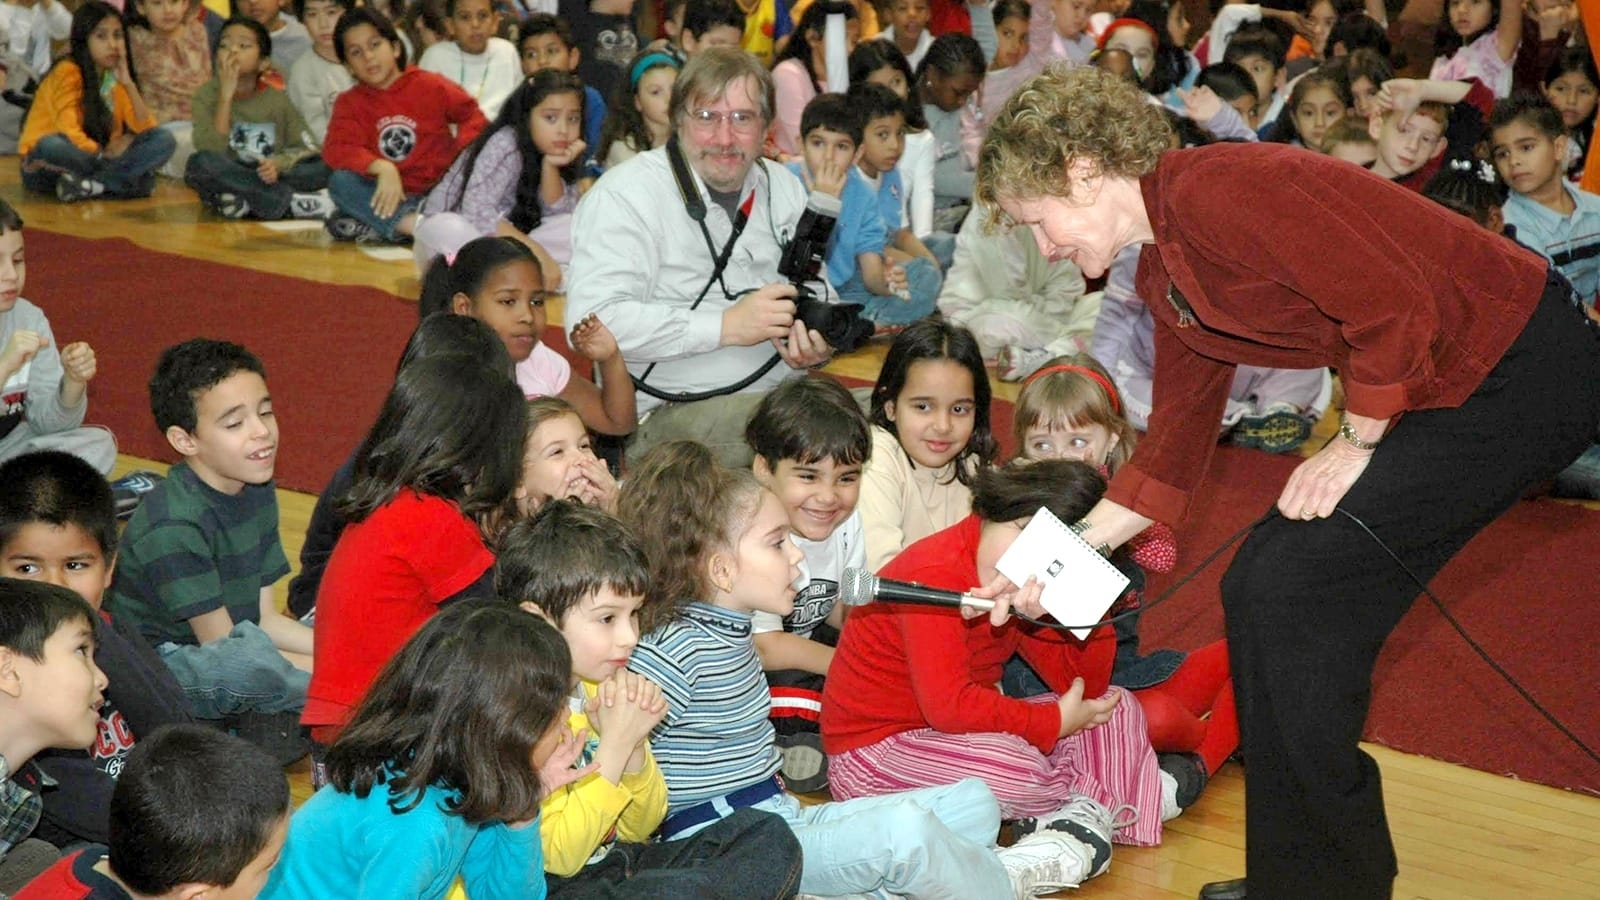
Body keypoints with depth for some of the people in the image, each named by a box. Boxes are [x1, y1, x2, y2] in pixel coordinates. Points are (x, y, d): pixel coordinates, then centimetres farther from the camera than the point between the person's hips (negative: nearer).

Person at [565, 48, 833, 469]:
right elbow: (591, 321, -21)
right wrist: (726, 326, -22)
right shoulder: (626, 194, -8)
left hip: (787, 393, 8)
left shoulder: (785, 190, 17)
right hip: (667, 415, -8)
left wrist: (816, 346, -4)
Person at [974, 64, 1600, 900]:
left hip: (1521, 371, -9)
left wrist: (1355, 443, -11)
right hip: (1436, 389, 9)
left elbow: (1398, 310, -24)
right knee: (1256, 589, 6)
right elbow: (1171, 454, 15)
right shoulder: (1164, 274, 10)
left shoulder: (1215, 190, -21)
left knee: (1294, 589, -11)